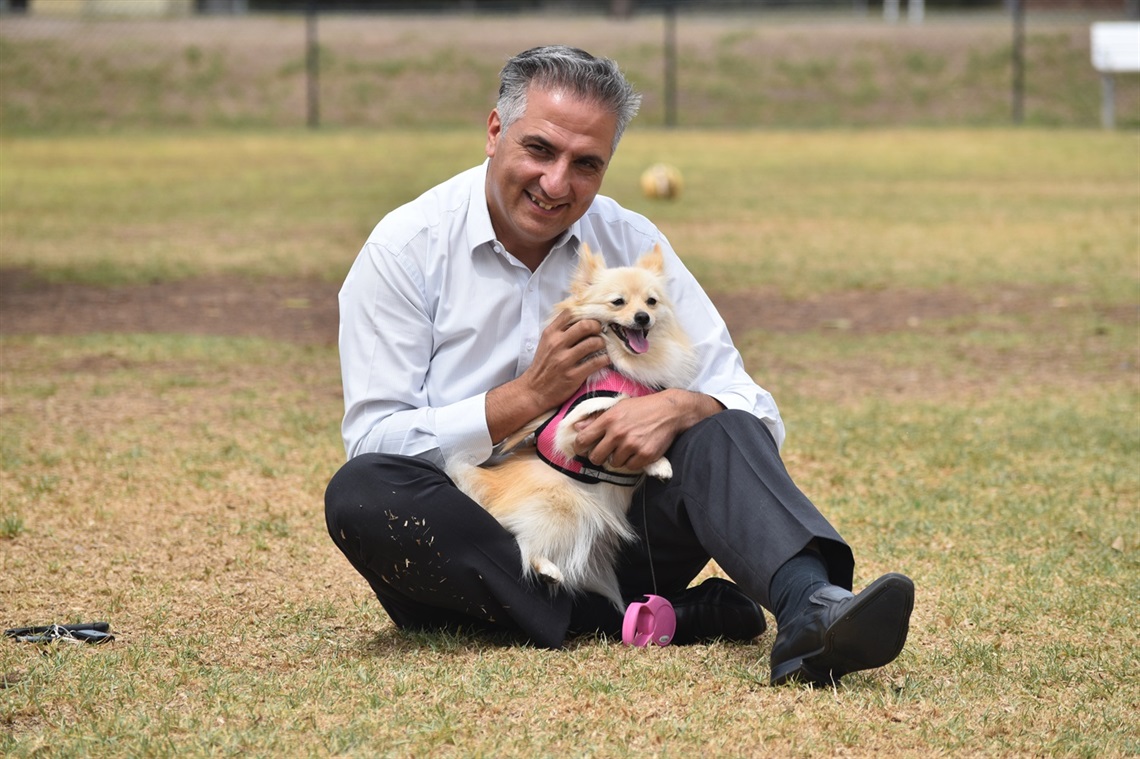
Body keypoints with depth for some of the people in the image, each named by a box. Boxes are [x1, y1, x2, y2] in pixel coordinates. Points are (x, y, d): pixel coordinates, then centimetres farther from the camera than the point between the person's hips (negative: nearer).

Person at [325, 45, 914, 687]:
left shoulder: (634, 245, 5)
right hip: (462, 543, -2)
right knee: (360, 493, -33)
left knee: (721, 433, -21)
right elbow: (376, 444, -10)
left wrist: (680, 408, -21)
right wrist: (531, 395, -18)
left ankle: (811, 610, -49)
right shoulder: (405, 248, -3)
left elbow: (756, 411, 2)